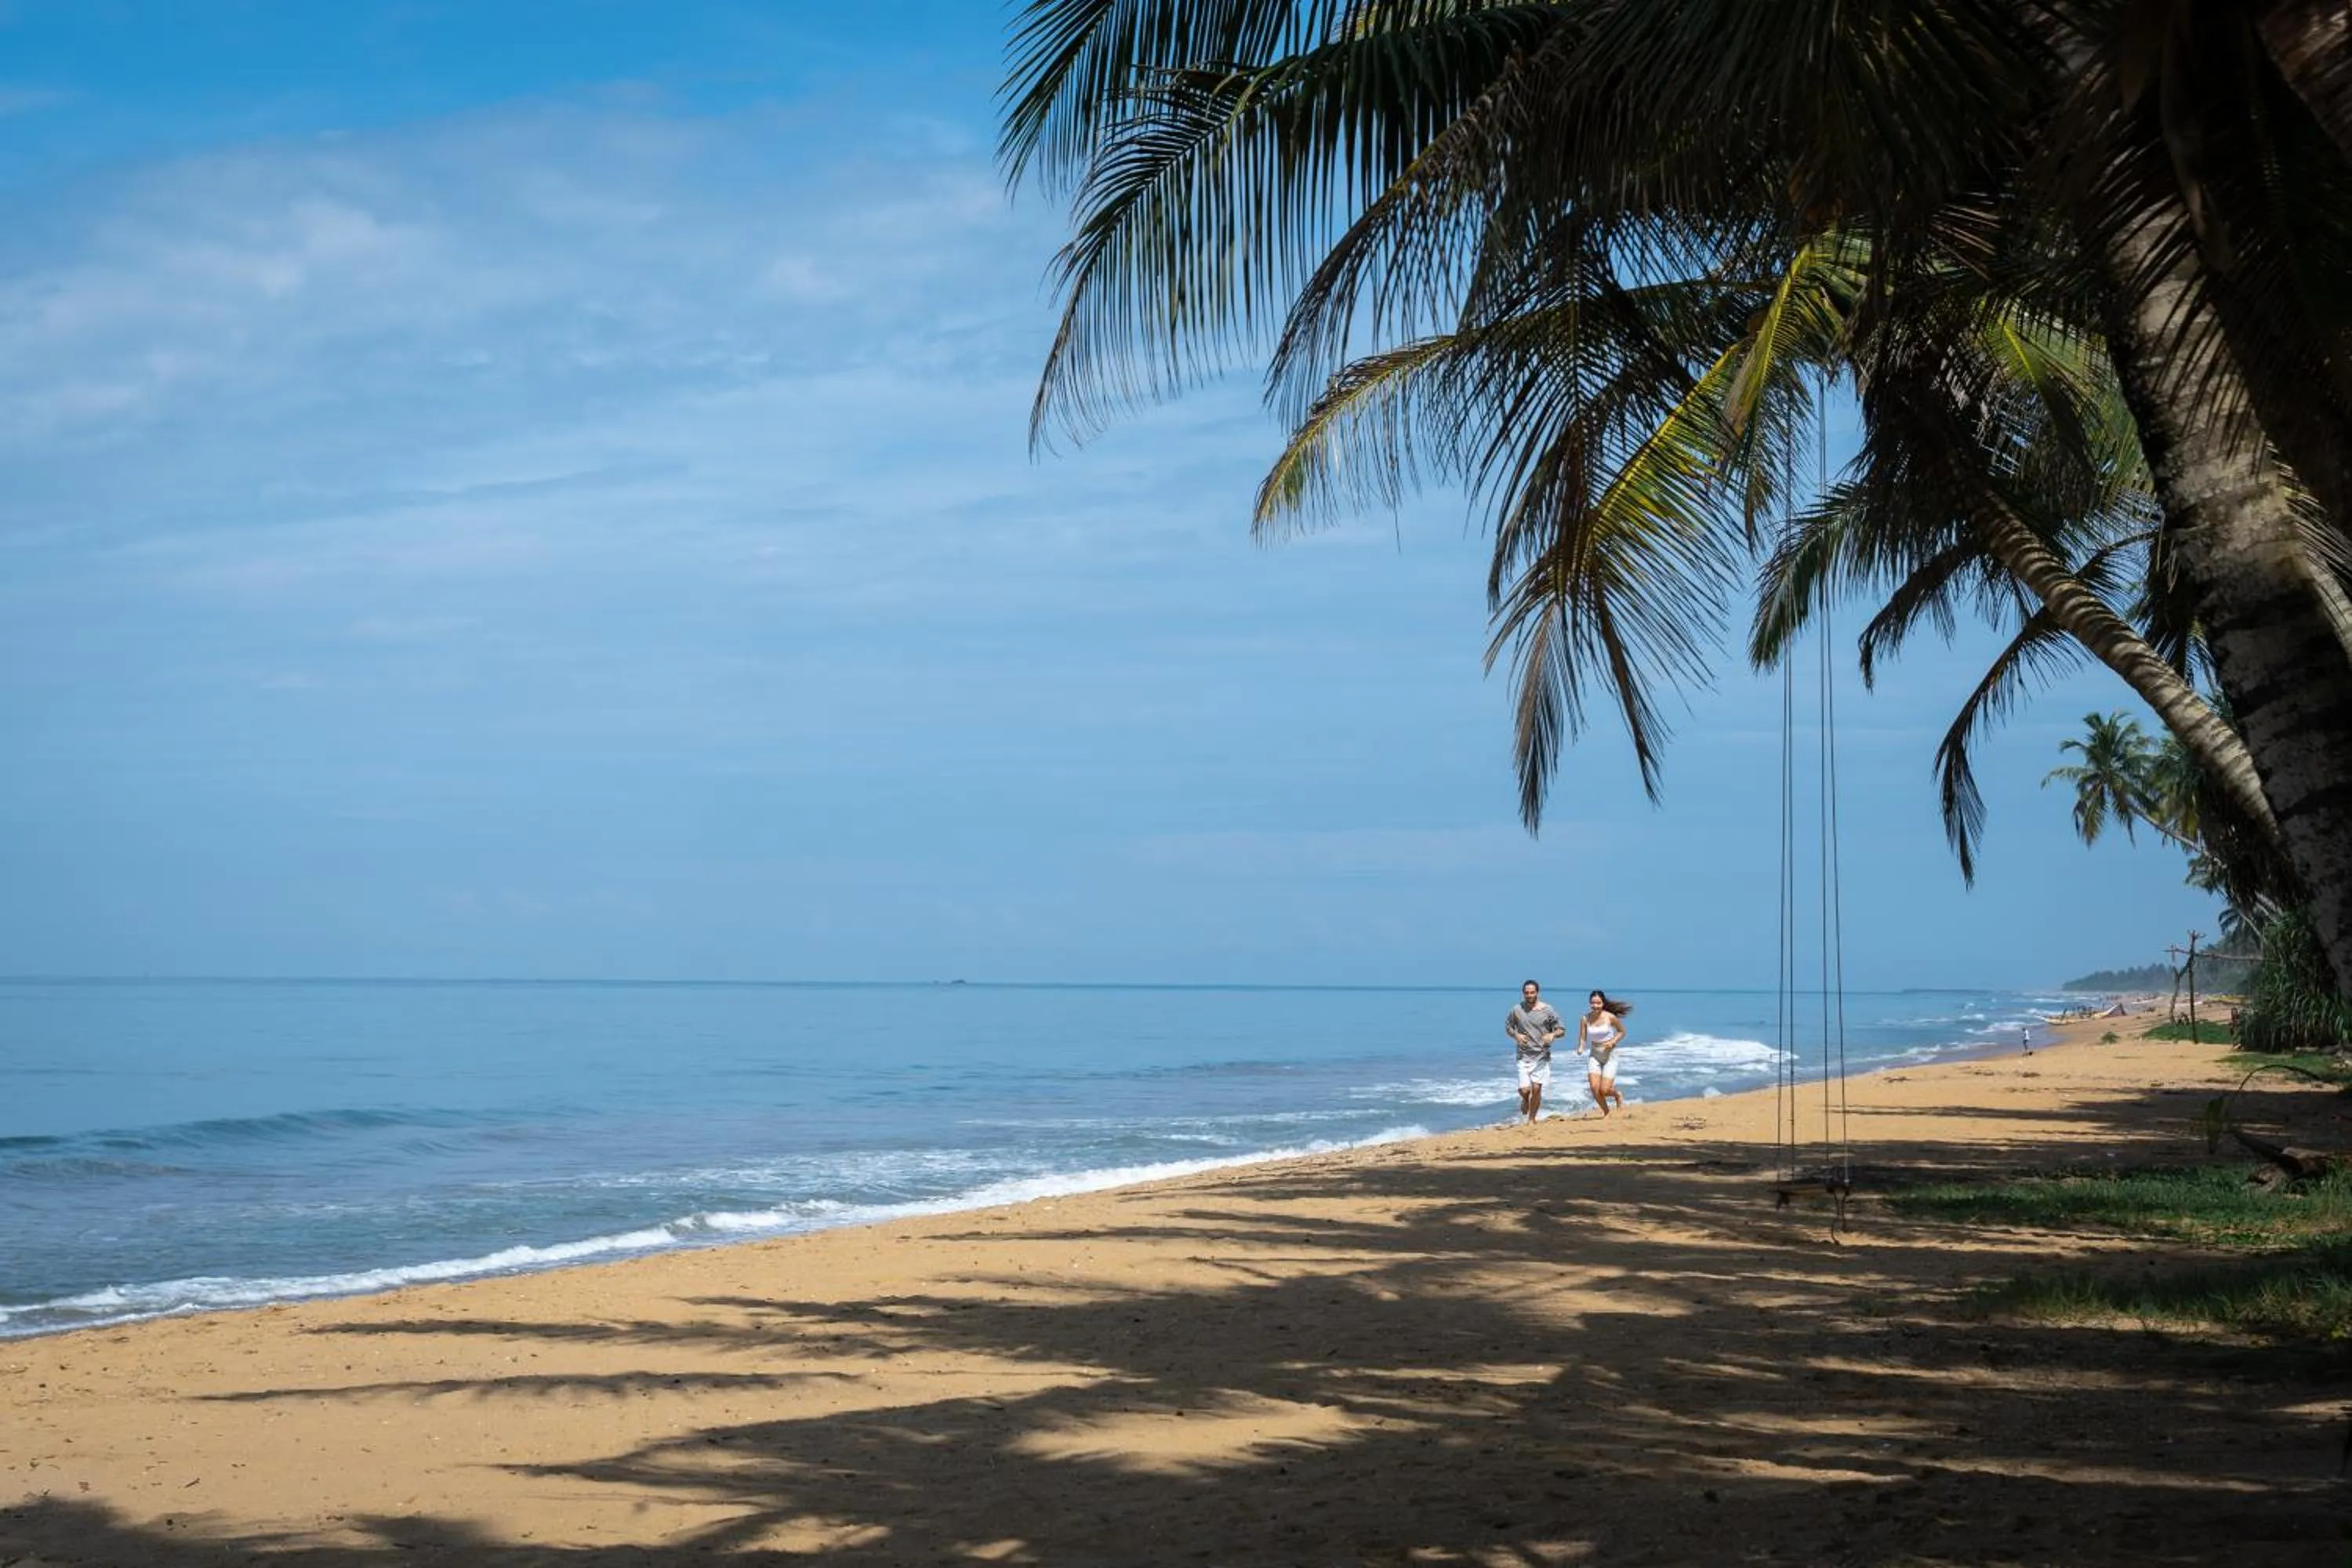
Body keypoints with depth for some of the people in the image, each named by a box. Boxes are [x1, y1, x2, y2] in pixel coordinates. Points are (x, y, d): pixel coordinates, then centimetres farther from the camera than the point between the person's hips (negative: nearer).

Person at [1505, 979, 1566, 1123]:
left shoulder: (1547, 1010, -2)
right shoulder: (1517, 1010, 0)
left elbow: (1561, 1030, 3)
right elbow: (1508, 1026, 15)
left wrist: (1552, 1035, -19)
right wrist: (1516, 1035, -6)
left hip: (1542, 1056, 0)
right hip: (1524, 1056, 1)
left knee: (1536, 1088, -4)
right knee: (1524, 1090, -8)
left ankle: (1532, 1119, 14)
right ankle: (1525, 1100, 29)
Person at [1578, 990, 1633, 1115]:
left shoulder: (1610, 1017, -12)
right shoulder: (1585, 1019, -7)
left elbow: (1622, 1031, 3)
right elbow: (1582, 1038, 0)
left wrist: (1613, 1042, -14)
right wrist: (1580, 1048, -21)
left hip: (1610, 1055, -2)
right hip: (1594, 1056, 2)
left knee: (1604, 1090, -11)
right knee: (1594, 1087, -14)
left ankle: (1618, 1095, 26)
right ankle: (1606, 1112, 12)